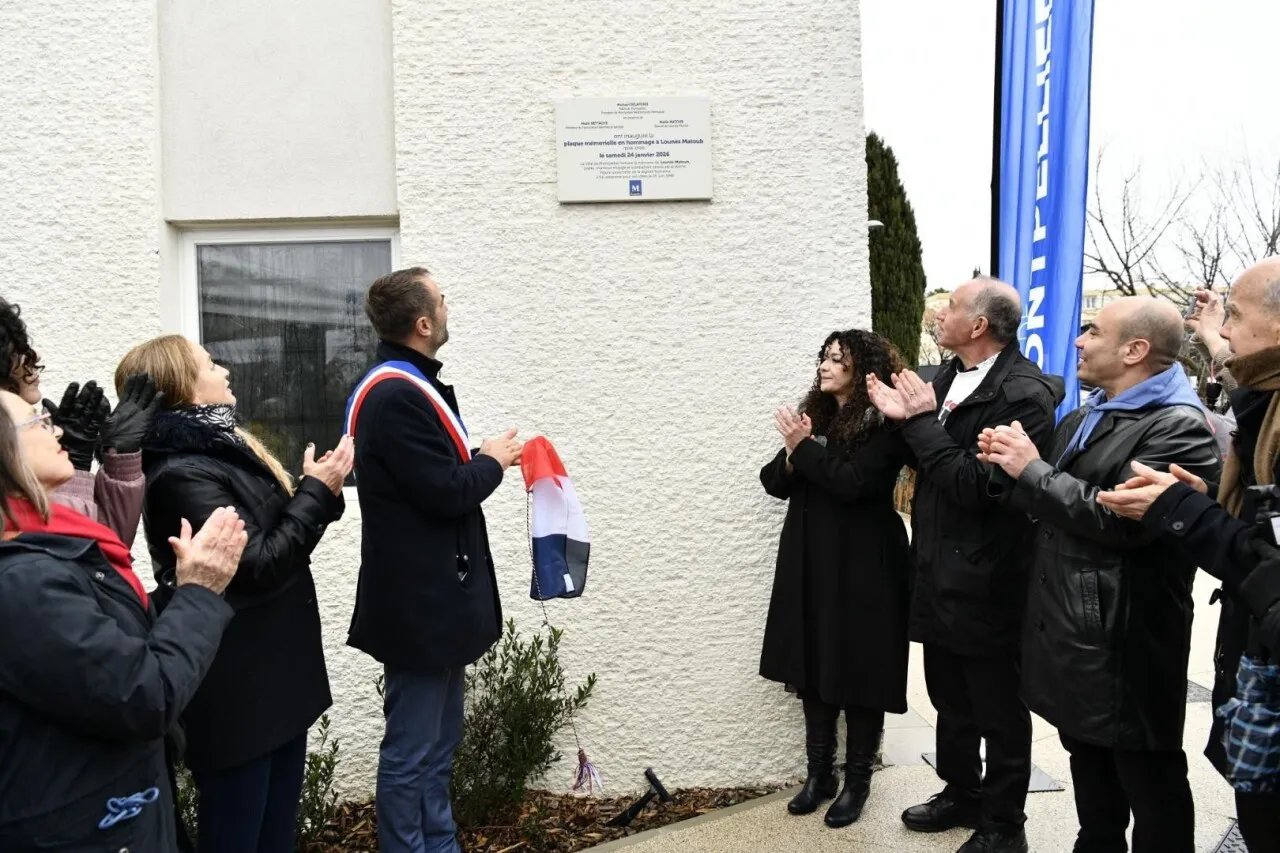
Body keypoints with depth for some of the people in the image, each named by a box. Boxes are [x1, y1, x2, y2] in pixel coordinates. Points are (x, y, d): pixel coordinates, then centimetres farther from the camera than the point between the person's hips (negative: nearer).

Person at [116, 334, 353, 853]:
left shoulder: (223, 449, 11)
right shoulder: (182, 473, -18)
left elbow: (280, 543, 15)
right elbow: (259, 565, -21)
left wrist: (318, 493, -1)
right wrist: (317, 493, -14)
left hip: (275, 679, 9)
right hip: (237, 696, -9)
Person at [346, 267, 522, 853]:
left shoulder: (404, 387, 11)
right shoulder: (396, 397, -21)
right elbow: (448, 494, -22)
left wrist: (484, 459, 3)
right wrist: (492, 460, -6)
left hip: (432, 596, 11)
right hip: (419, 601, -11)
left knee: (437, 744, 20)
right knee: (412, 752, 3)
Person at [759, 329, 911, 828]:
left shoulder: (882, 425, -10)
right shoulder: (815, 415, 10)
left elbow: (852, 483, -23)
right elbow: (776, 483, 8)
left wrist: (805, 447, -15)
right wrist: (791, 455, -12)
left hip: (861, 567, -6)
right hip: (811, 564, 6)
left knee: (858, 671, 4)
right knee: (813, 667, 11)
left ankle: (857, 781, 18)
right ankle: (818, 773, 24)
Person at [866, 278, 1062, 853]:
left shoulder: (1023, 394, -20)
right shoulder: (950, 376, 6)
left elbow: (974, 485, -25)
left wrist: (921, 421, -19)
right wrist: (903, 419, -7)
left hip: (984, 584, -8)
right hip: (940, 574, 8)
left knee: (999, 711, 10)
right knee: (950, 702, 23)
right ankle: (961, 793, 41)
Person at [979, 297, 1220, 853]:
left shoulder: (1179, 427, -16)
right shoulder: (1081, 419, 14)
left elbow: (1123, 518, -27)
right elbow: (1053, 505, 17)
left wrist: (1032, 469, -19)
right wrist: (1007, 470, -2)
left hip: (1124, 643, -9)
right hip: (1069, 631, 9)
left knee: (1150, 785, 7)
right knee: (1091, 779, 22)